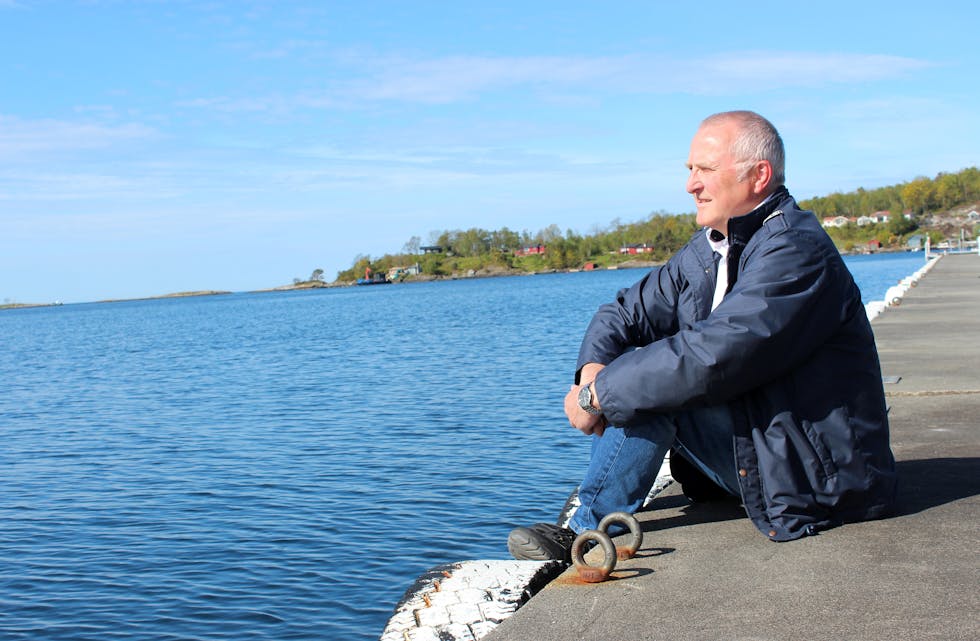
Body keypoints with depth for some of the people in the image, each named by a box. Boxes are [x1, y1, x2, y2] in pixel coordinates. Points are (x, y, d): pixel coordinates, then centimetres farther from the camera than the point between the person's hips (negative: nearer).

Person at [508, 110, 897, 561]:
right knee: (636, 368, -1)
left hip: (815, 476, -9)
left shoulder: (796, 252, -22)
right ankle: (595, 525, -1)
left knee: (651, 384, -22)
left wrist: (598, 394, -23)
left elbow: (711, 357, -31)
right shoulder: (708, 250, 7)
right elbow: (628, 312, 8)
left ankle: (590, 532, -8)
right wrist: (594, 368, -15)